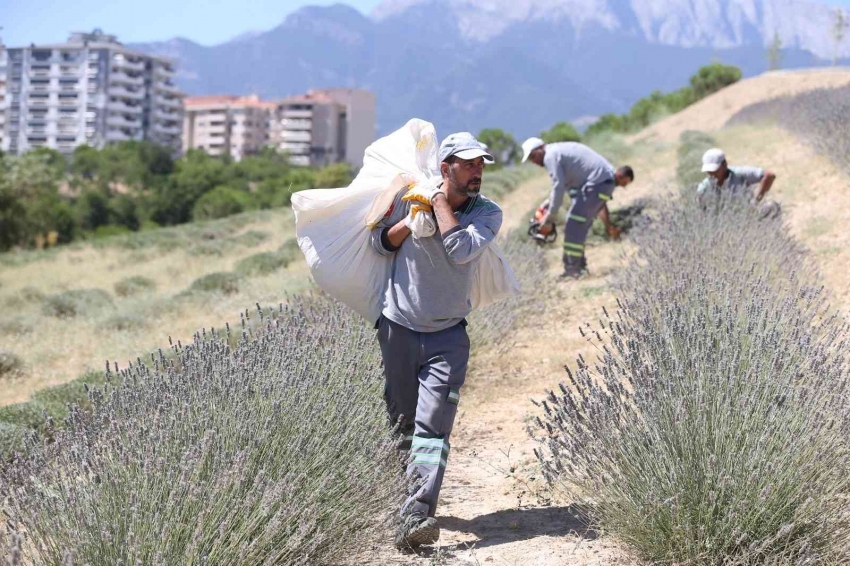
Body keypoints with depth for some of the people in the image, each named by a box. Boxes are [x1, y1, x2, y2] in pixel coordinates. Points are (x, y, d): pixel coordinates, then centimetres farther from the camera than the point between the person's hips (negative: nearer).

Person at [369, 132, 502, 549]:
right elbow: (380, 242, 10)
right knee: (402, 421, 11)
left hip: (447, 335, -2)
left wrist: (439, 203, -11)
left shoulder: (488, 213, -2)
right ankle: (398, 499, 29)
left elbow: (461, 250, -20)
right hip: (398, 327, 2)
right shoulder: (411, 196, 1)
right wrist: (412, 220, -8)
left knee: (432, 425, -16)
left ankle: (415, 518, -25)